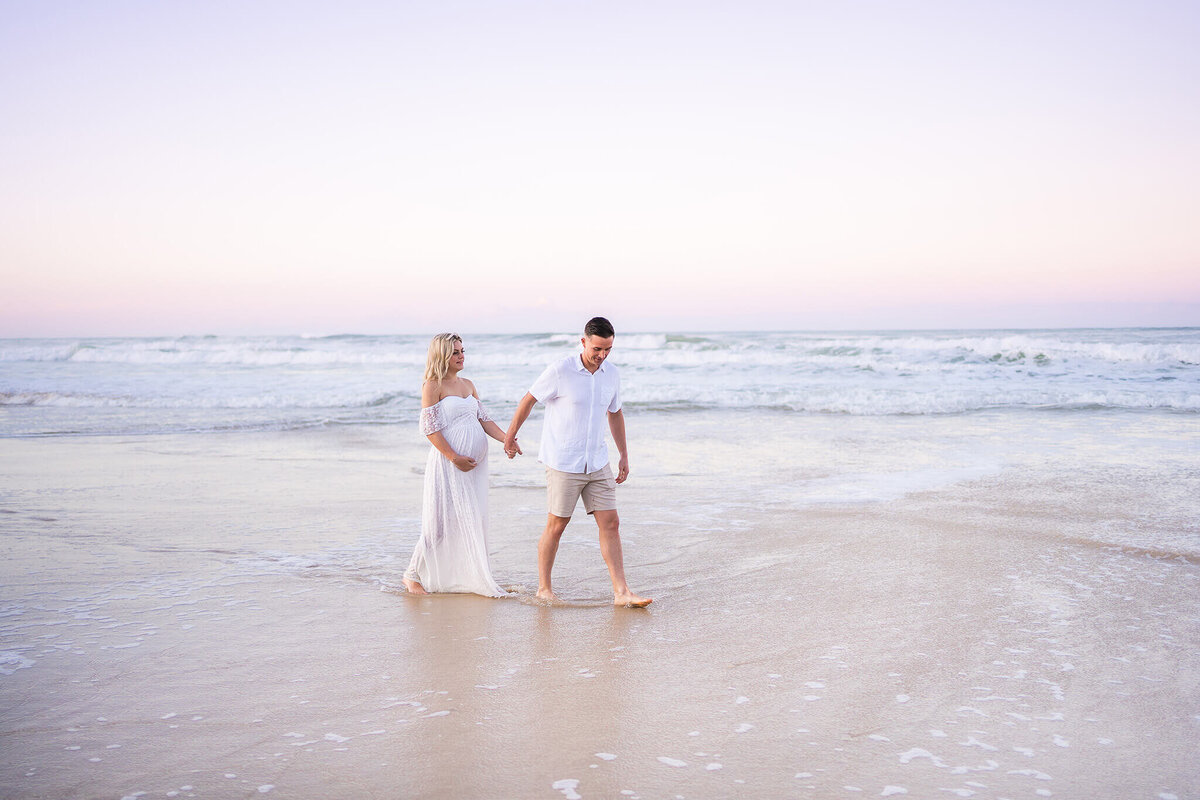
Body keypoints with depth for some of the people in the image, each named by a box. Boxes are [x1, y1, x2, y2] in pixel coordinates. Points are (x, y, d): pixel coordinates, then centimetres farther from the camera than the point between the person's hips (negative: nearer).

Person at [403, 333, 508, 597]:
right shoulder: (433, 385, -7)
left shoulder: (468, 385, 15)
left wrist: (506, 438, -1)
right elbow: (430, 428, -12)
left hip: (475, 462, 7)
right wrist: (454, 457, -18)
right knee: (442, 520, -3)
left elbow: (483, 418, 14)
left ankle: (475, 578, 16)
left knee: (474, 519, 8)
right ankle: (413, 575, 11)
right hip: (448, 461, -7)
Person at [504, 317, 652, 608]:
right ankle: (544, 588, 19)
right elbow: (528, 400, -1)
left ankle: (621, 593, 2)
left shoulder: (612, 374, 3)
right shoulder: (560, 371, -13)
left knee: (610, 523, 0)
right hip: (563, 463, -5)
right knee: (556, 525, 4)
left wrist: (624, 455, 18)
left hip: (598, 464, 5)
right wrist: (509, 438, 7)